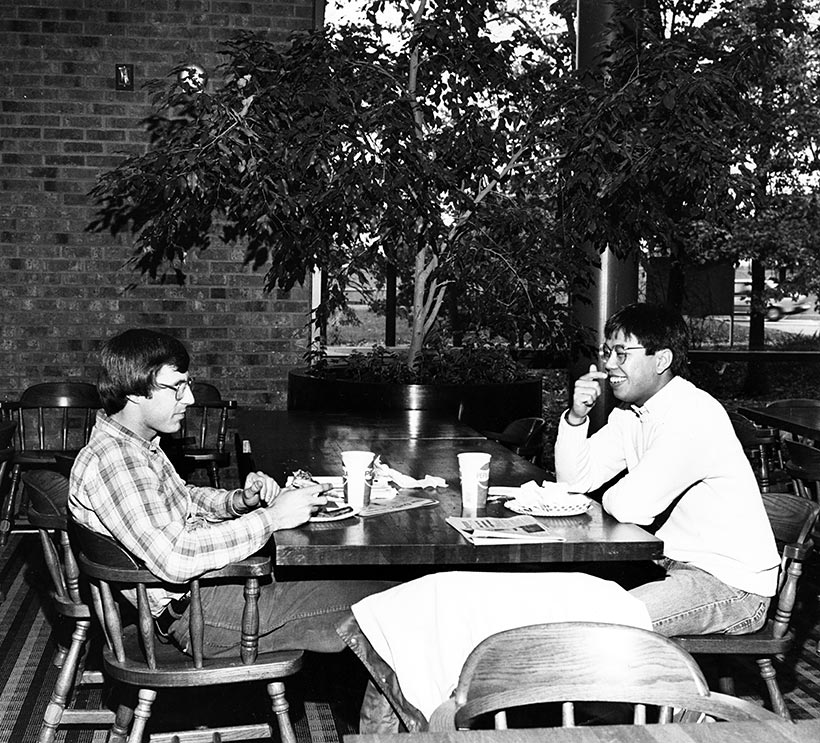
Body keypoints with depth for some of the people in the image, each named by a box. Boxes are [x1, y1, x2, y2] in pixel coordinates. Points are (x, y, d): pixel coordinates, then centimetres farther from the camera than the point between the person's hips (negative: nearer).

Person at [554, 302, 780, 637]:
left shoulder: (695, 416, -24)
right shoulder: (629, 414, 7)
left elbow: (631, 507, -29)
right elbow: (574, 481, 6)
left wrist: (611, 498, -6)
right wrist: (576, 417, -8)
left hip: (732, 583, -9)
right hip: (673, 564, 9)